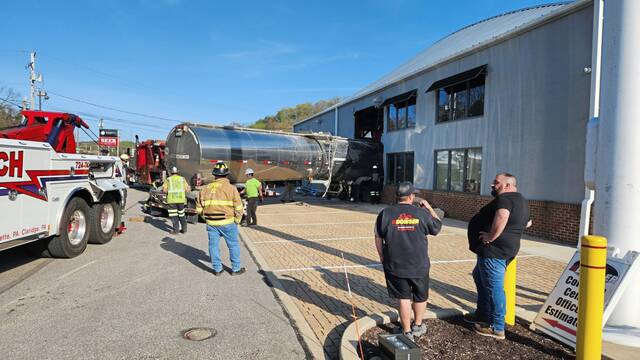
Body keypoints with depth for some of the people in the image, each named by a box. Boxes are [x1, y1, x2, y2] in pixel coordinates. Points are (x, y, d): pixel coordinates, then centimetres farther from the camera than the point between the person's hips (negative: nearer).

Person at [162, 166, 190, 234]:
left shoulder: (168, 179, 4)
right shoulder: (182, 179, 8)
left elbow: (164, 190, -5)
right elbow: (187, 189, 1)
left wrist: (168, 191, 14)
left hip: (172, 200, -2)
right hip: (181, 199, 2)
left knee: (173, 215, 3)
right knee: (181, 214, 16)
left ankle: (176, 230, 0)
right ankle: (184, 229, 20)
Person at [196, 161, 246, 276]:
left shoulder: (206, 189, 3)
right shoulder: (231, 188, -9)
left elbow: (199, 208, 7)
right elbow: (239, 208, -9)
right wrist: (237, 221, 4)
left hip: (211, 223, 3)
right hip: (227, 223, -3)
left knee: (214, 245, 12)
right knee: (233, 245, 10)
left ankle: (217, 269, 20)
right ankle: (236, 268, 17)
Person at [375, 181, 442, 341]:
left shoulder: (385, 213, -5)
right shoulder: (422, 213, -7)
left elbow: (378, 238, 1)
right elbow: (437, 228, 9)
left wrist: (382, 256, 12)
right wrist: (429, 208, 17)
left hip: (394, 265, 0)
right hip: (419, 265, 0)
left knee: (403, 298, 10)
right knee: (420, 296, 20)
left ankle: (407, 331, 18)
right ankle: (417, 326, 37)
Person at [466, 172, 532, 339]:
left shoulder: (504, 198, -18)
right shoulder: (522, 200, 16)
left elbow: (501, 216, -39)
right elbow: (528, 222, 32)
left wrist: (491, 236, -27)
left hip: (493, 250, -11)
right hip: (507, 248, 11)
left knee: (494, 287, -3)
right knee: (479, 276, 25)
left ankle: (497, 328, 7)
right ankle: (483, 314, 35)